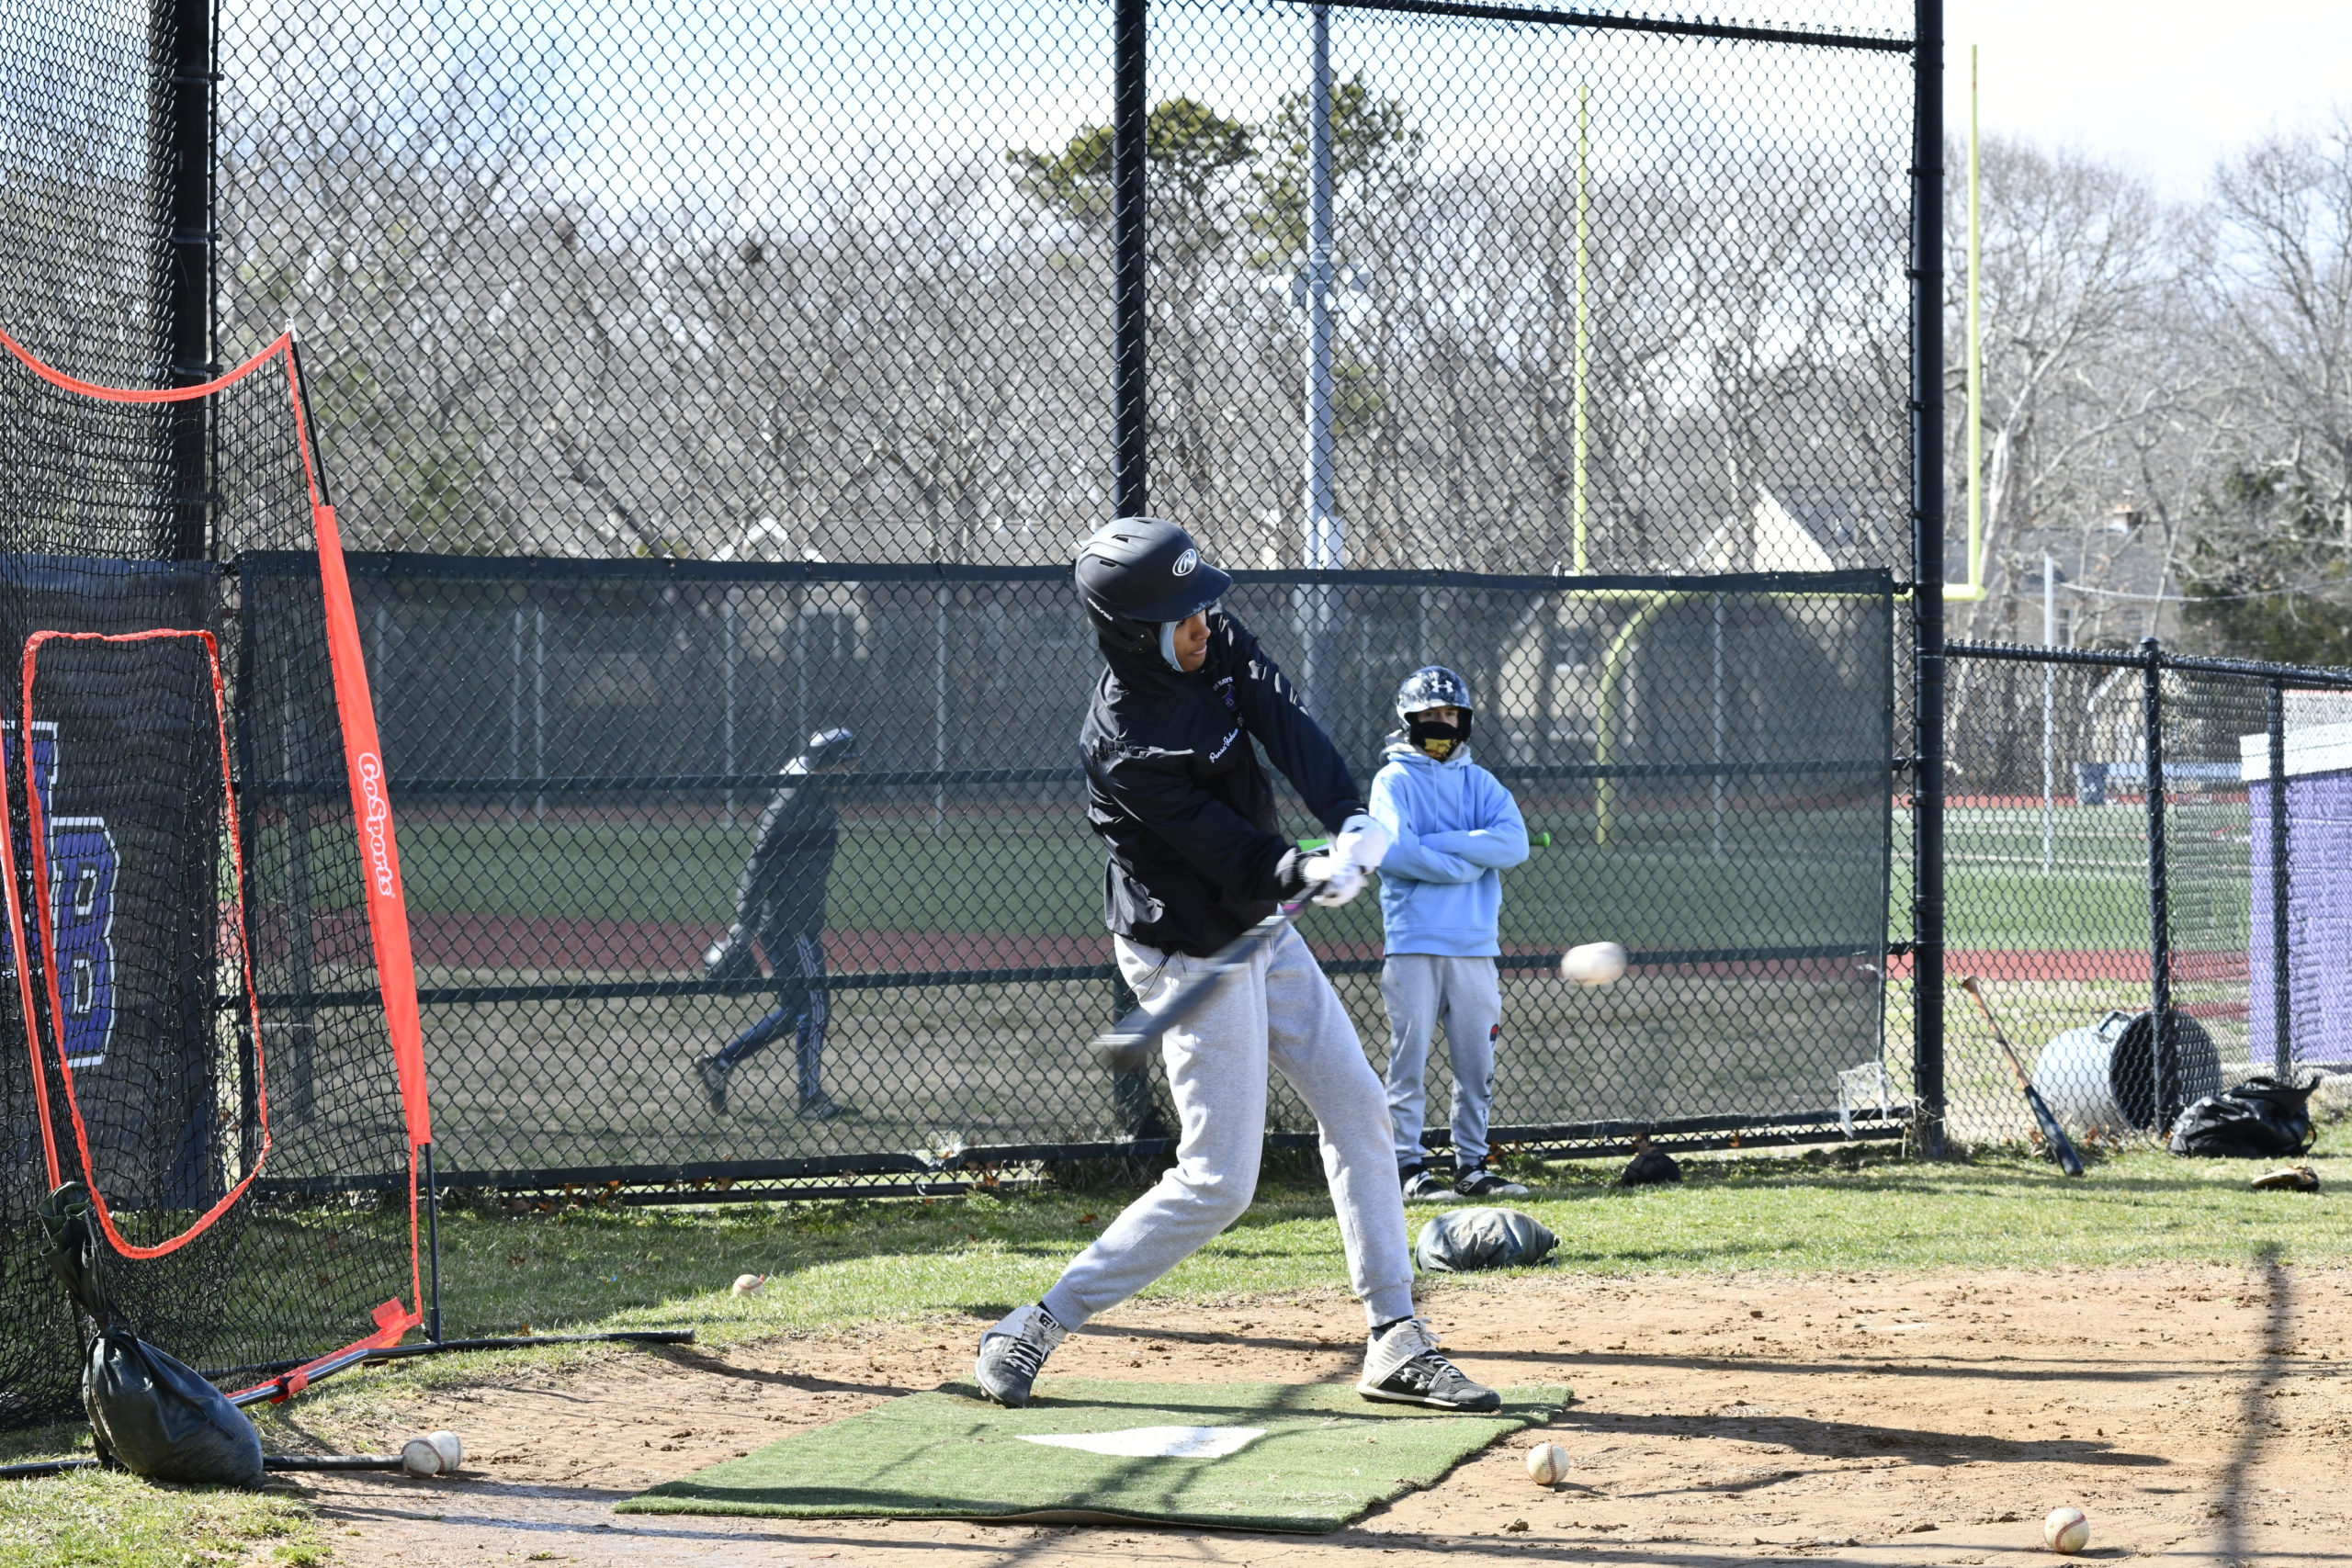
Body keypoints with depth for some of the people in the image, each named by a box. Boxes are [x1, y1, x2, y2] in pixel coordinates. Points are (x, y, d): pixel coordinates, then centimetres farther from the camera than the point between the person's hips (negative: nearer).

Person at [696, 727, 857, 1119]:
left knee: (794, 1010, 13)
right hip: (786, 922, -10)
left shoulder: (816, 796, 13)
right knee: (812, 1006, -3)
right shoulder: (793, 798, -16)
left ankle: (719, 1065, 17)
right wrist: (744, 922, -22)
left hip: (803, 921, 10)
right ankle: (812, 1098, 6)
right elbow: (760, 861, -20)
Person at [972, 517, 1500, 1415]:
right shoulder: (1125, 750, -28)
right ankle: (1034, 1331, 1)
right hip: (1193, 959, -9)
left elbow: (1286, 727, -16)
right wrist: (1312, 875, -46)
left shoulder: (1214, 642, -6)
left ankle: (1397, 1347, 13)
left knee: (1358, 1109, 8)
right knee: (1216, 1185, -8)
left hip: (1262, 933, 9)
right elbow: (1235, 857, -27)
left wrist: (1353, 824, -31)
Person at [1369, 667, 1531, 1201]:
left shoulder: (1479, 782, 14)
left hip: (1475, 943, 4)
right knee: (1410, 1058, -6)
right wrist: (1472, 859, -8)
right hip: (1414, 942, -4)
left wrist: (1434, 844, -10)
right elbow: (1394, 853, -13)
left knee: (1477, 1065, 5)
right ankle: (1408, 1167, -3)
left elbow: (1513, 842, -3)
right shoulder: (1393, 780, 3)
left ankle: (1472, 1166, 13)